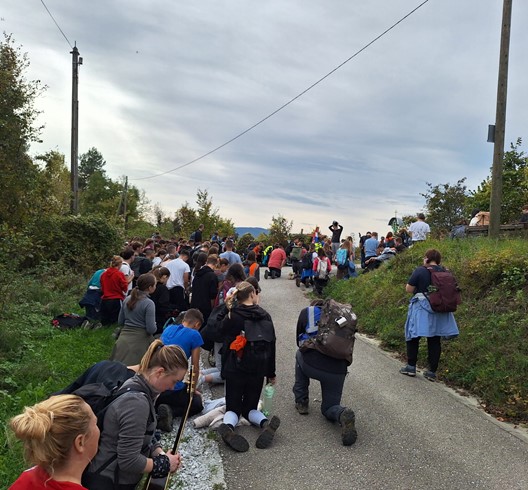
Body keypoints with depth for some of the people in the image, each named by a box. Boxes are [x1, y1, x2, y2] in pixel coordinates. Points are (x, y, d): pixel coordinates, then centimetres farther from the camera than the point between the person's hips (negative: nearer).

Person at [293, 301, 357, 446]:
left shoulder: (306, 312, 15)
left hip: (311, 364, -2)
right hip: (337, 370, 2)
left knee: (300, 355, 35)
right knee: (329, 408, 21)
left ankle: (301, 402, 31)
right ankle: (343, 414, -15)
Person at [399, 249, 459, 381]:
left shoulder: (420, 271, -13)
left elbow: (408, 289, -12)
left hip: (422, 309, -4)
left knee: (413, 337, 10)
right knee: (435, 341, 10)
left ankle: (411, 366, 13)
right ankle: (432, 371, 13)